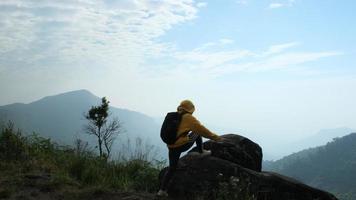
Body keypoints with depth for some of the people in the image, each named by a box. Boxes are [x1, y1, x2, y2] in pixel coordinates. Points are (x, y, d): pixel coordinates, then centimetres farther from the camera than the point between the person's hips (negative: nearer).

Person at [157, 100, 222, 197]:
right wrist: (215, 137, -1)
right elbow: (201, 129, -7)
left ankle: (162, 190, 10)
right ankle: (201, 151, 22)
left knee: (172, 169, 15)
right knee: (197, 132, 14)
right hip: (181, 146, -6)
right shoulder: (188, 118, -7)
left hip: (171, 147, 6)